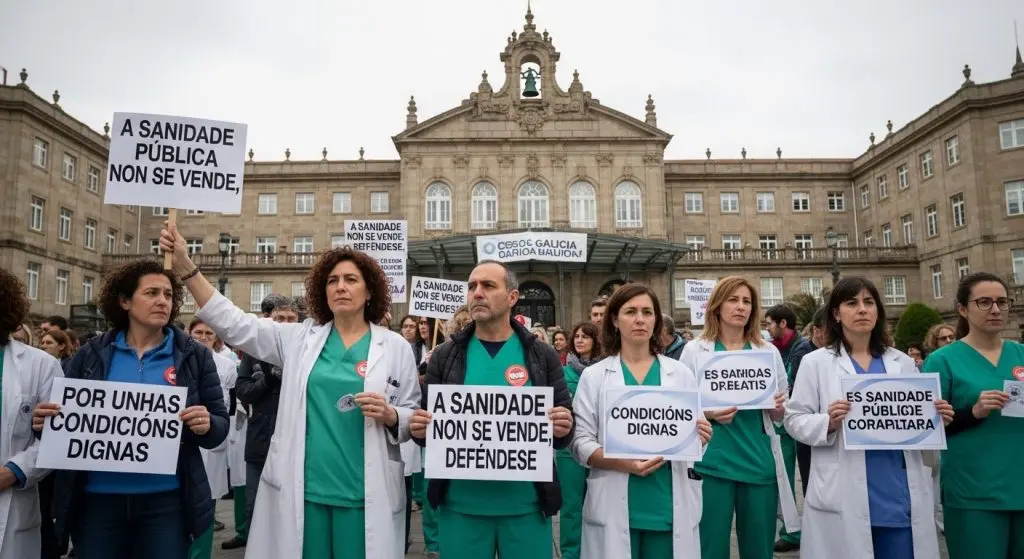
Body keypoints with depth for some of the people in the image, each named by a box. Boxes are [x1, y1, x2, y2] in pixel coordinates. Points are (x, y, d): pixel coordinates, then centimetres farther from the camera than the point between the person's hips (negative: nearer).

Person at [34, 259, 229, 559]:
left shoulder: (195, 356, -1)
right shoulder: (91, 354, 3)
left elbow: (220, 426, 0)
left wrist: (207, 425, -21)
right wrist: (44, 422, -11)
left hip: (165, 500, -1)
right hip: (97, 498, 1)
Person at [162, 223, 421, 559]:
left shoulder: (396, 347, 2)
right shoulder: (301, 339, 7)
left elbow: (415, 417, 4)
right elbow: (235, 325, 2)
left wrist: (390, 416, -18)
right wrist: (186, 268, -6)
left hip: (363, 494, -2)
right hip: (302, 490, 2)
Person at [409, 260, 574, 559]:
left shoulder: (543, 355, 1)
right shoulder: (445, 355, 3)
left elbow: (566, 428, 3)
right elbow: (425, 422, 7)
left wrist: (562, 429, -18)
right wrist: (420, 429, -15)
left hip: (525, 502, 0)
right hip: (462, 502, 1)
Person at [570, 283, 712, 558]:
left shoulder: (681, 373, 6)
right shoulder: (594, 376, 1)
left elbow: (697, 436, 8)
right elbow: (580, 442, -3)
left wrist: (700, 438, -14)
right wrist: (622, 463, -19)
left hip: (670, 505, 2)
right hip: (615, 507, -1)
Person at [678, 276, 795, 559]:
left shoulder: (769, 352, 9)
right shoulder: (694, 350, 1)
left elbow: (782, 412, 14)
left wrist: (778, 408, -8)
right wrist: (707, 413, -17)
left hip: (760, 462, 3)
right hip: (712, 462, -2)